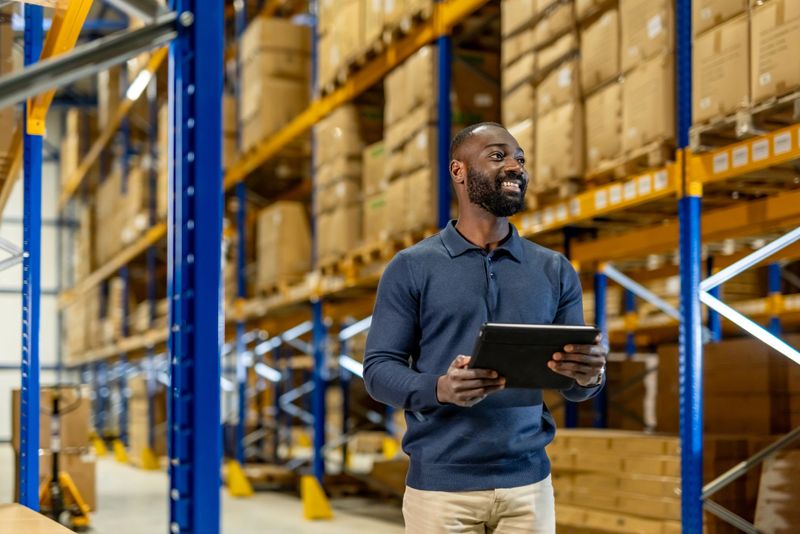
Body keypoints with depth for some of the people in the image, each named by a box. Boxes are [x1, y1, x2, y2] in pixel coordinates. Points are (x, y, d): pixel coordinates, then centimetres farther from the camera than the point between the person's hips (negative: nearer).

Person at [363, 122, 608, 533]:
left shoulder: (554, 271, 8)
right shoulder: (411, 267, 0)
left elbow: (574, 385, 7)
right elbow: (378, 368, -4)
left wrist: (590, 375, -17)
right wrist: (439, 389, -23)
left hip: (528, 483, 3)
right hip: (439, 485, -2)